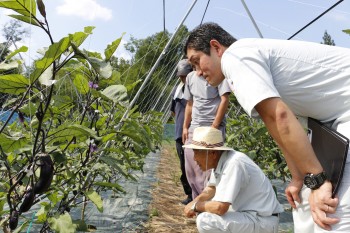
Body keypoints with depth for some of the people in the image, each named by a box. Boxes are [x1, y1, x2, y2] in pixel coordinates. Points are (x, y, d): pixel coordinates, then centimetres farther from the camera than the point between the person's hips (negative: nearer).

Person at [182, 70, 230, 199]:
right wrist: (185, 127, 13)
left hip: (213, 127, -6)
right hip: (193, 128, 7)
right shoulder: (190, 77, 15)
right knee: (191, 170, 8)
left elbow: (224, 100, -9)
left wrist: (214, 126, -14)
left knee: (209, 170, -8)